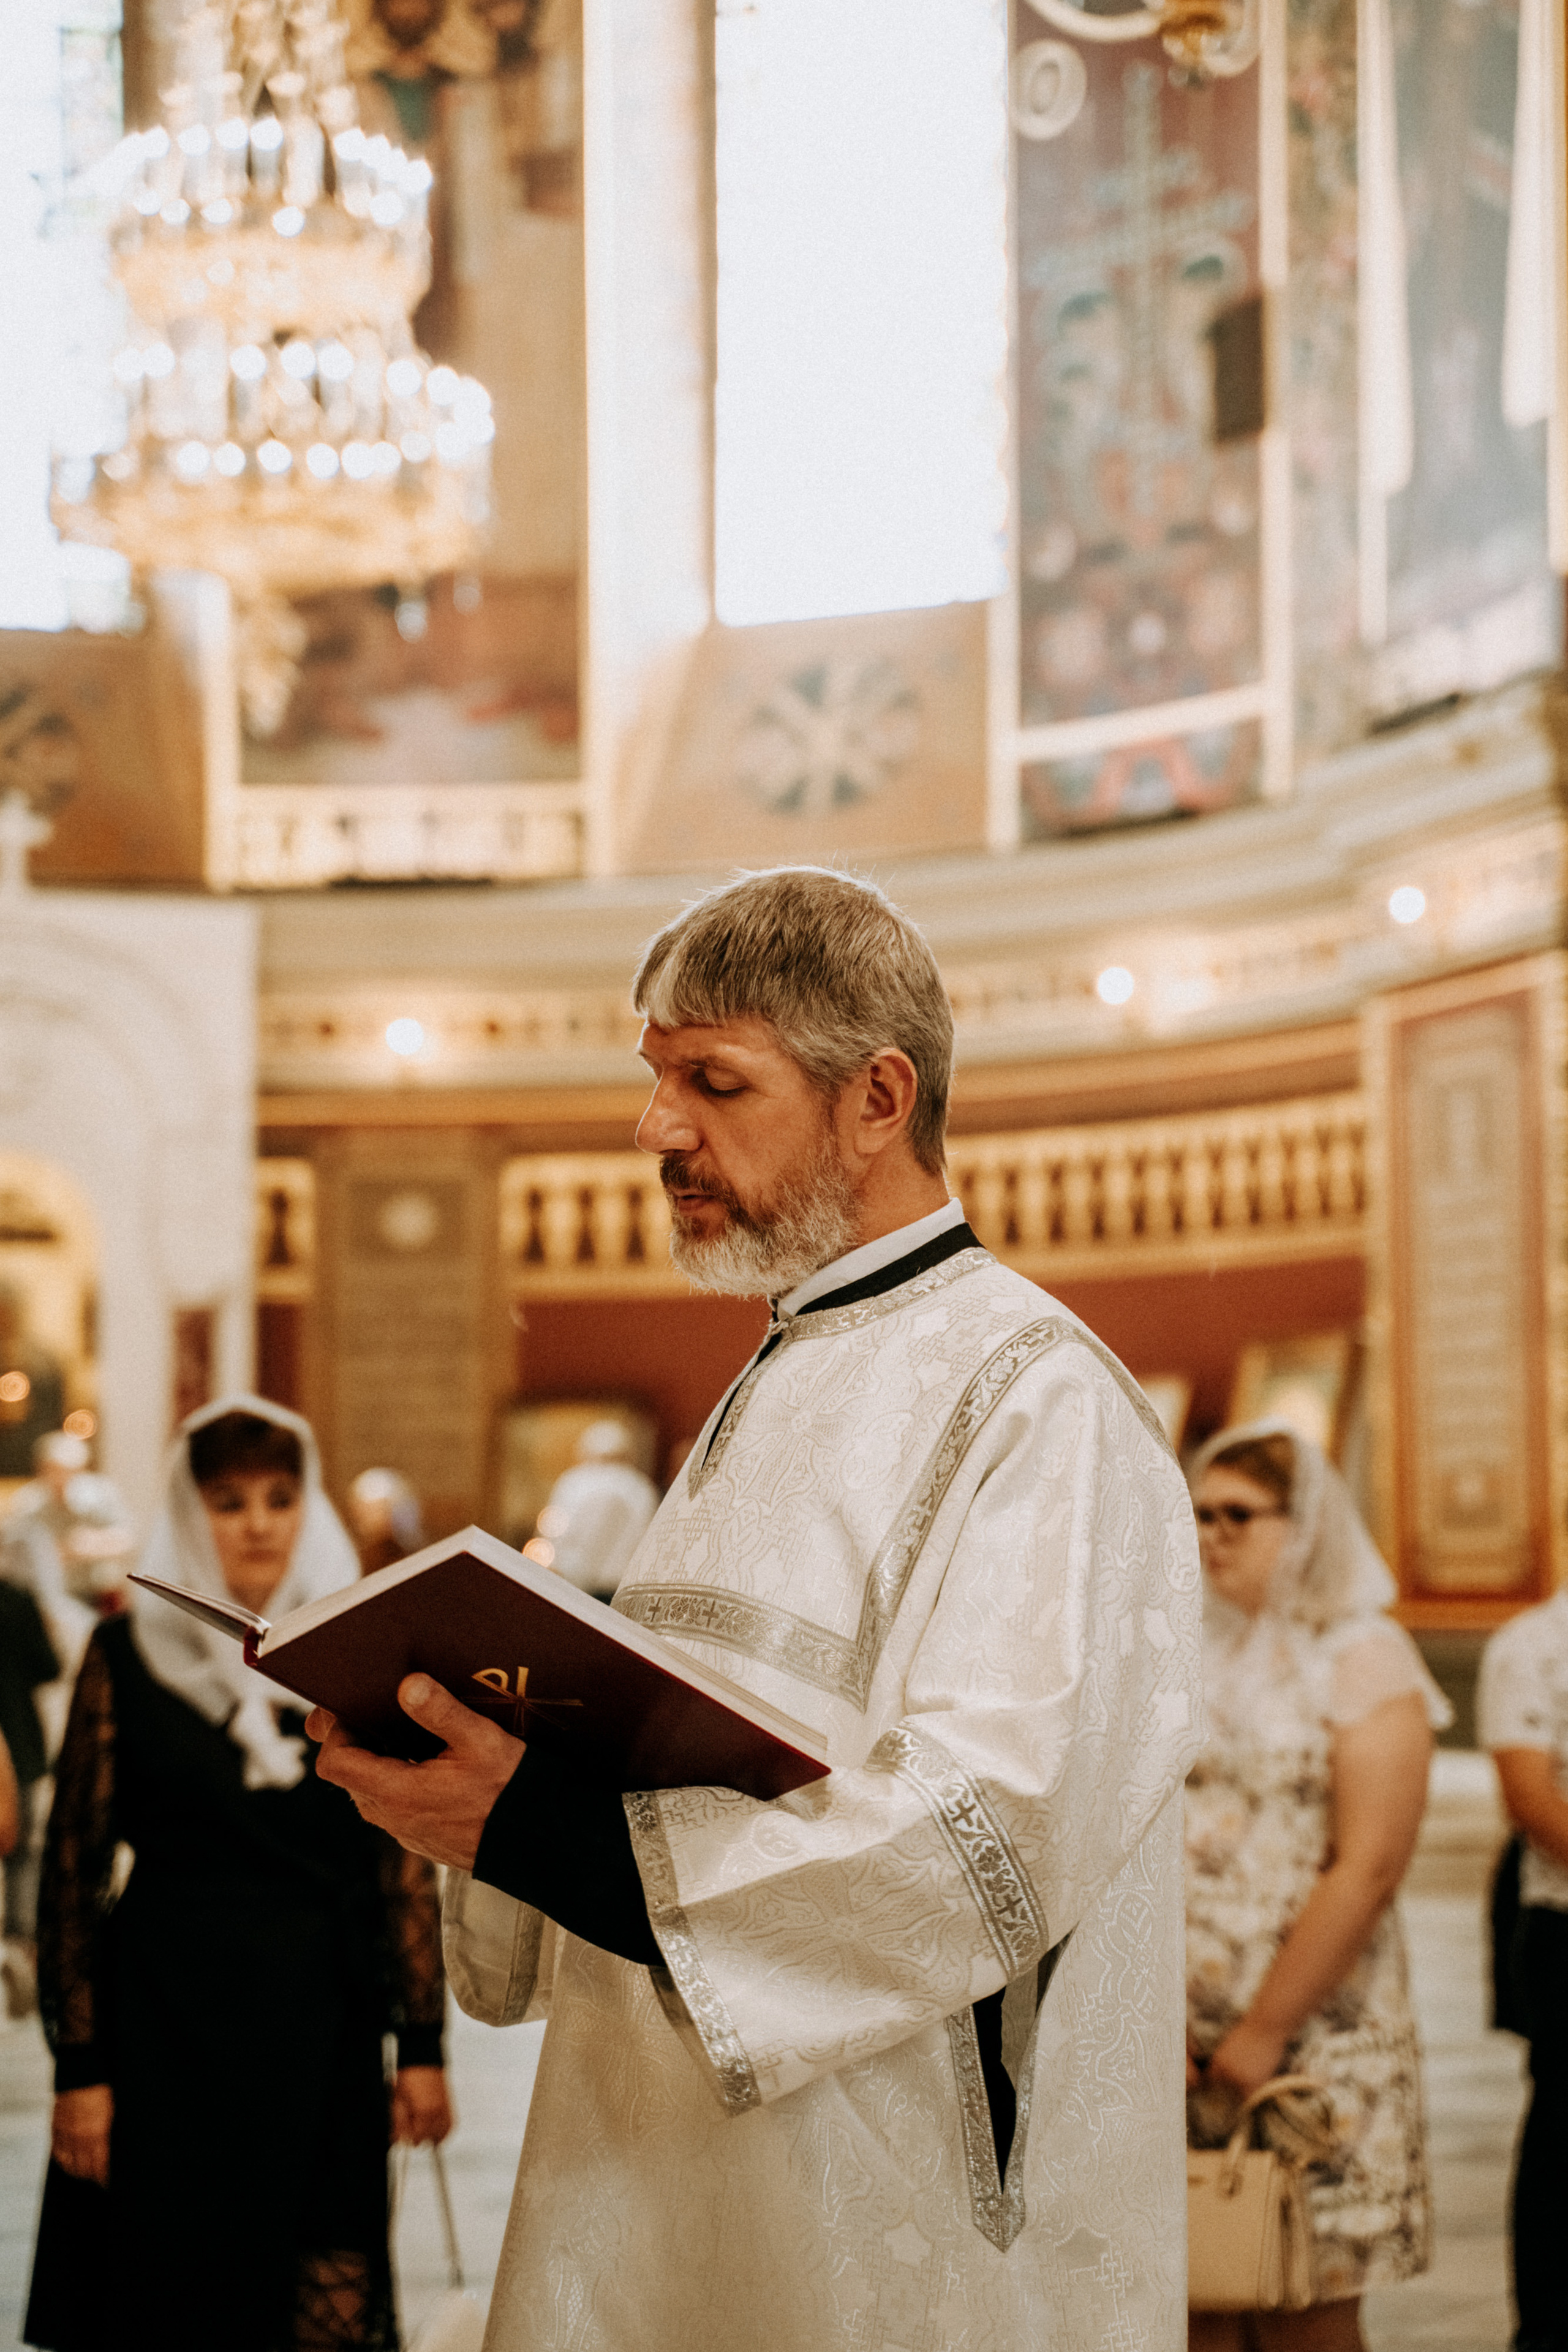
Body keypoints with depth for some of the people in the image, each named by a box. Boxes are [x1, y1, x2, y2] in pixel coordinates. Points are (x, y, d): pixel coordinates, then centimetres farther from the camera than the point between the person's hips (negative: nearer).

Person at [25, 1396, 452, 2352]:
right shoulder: (128, 1658, 1)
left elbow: (405, 1862, 8)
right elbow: (75, 1868, 0)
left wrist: (422, 2045, 4)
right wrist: (79, 2066, -5)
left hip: (324, 2031, 1)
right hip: (170, 2027, -1)